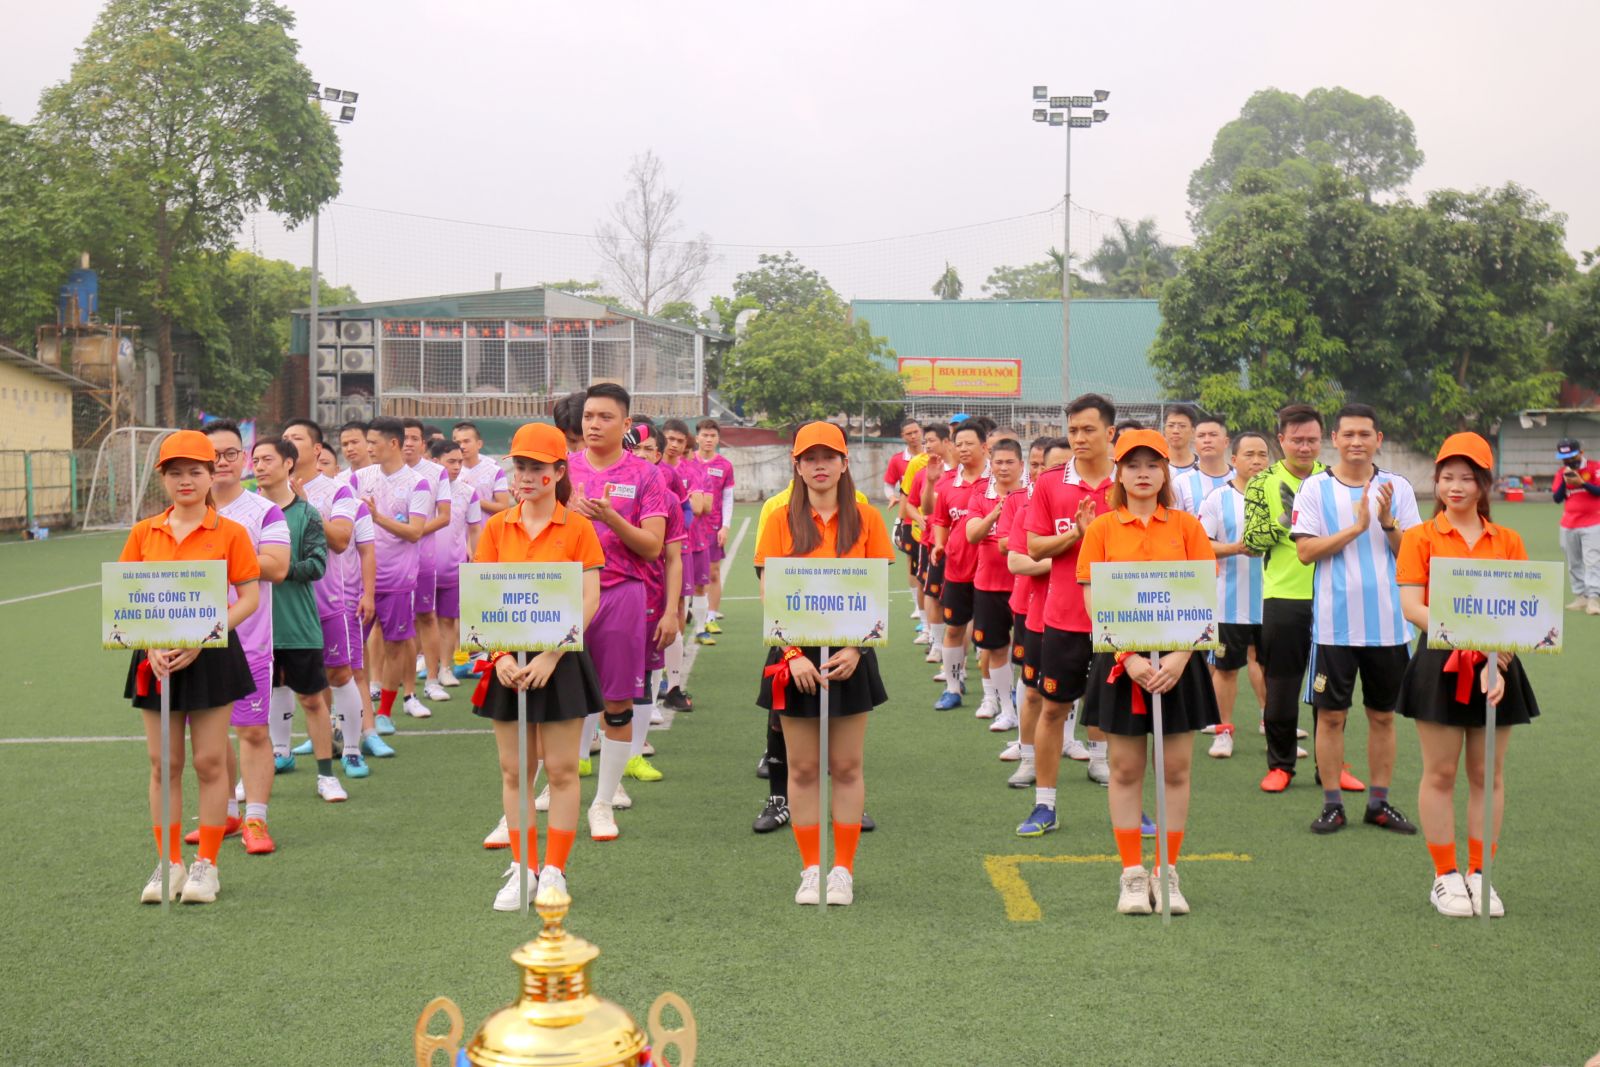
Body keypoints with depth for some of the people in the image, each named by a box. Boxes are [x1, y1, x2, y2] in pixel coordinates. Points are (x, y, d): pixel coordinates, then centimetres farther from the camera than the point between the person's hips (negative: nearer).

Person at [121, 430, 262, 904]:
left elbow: (250, 598, -5)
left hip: (211, 656, -3)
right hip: (156, 658, 3)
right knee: (163, 764, 7)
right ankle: (169, 864, 18)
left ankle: (207, 865, 13)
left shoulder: (230, 533, -3)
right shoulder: (143, 533, 5)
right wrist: (152, 646, -11)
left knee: (210, 762, 2)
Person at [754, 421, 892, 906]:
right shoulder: (781, 521, 1)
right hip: (795, 656, 0)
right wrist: (793, 655, -13)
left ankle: (843, 869, 15)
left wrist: (855, 649, -12)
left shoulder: (865, 518, 2)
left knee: (846, 766, 6)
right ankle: (811, 869, 16)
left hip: (850, 656, 0)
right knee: (803, 767, 6)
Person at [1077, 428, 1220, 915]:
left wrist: (1179, 656, -13)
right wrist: (1129, 658, -14)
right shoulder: (1102, 528, 1)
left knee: (1176, 768, 4)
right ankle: (1133, 875, 13)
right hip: (1120, 660, -1)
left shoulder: (1186, 526, 3)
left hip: (1178, 660, 1)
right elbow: (1094, 602, -3)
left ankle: (1168, 873, 15)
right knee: (1126, 769, 4)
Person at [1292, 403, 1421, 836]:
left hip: (1388, 623, 2)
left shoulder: (1398, 488, 5)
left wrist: (1388, 522, -15)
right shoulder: (1315, 488, -1)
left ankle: (1378, 803, 20)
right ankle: (1332, 804, 12)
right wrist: (1356, 527, -17)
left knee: (1383, 715, 9)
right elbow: (1305, 550, -9)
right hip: (1334, 624, -2)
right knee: (1331, 715, 2)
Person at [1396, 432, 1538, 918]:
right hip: (1440, 663, -2)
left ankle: (1479, 874, 18)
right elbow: (1411, 605, -11)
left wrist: (1502, 651, -16)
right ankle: (1446, 877, 13)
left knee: (1488, 774, 8)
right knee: (1440, 773, 3)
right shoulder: (1421, 537, -1)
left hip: (1496, 665, 3)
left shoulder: (1507, 541, 7)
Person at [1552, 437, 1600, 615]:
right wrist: (1564, 480, -13)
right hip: (1568, 526, 5)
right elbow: (1557, 498, 1)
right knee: (1574, 563, 7)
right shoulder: (1561, 473, 7)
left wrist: (1581, 482, -23)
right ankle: (1580, 597, 12)